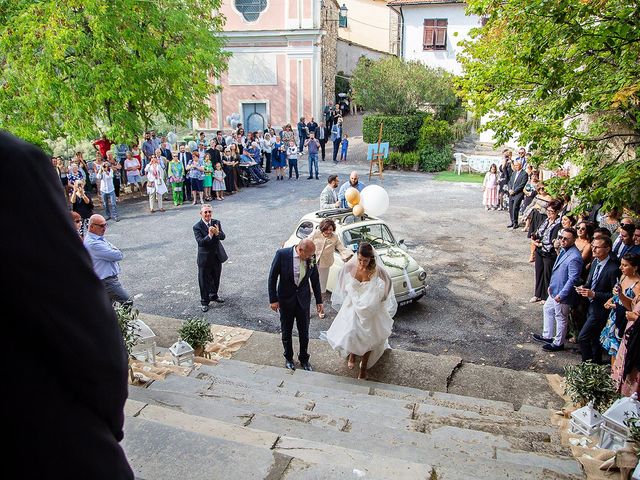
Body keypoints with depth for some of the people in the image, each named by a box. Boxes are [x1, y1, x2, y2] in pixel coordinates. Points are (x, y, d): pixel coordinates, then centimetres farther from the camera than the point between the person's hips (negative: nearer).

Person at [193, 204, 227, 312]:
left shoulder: (216, 222, -1)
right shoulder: (197, 227, -15)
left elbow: (223, 237, -8)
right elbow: (200, 242, -25)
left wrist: (217, 233, -29)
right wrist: (209, 235, -39)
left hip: (217, 256, 5)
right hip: (205, 258, -5)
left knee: (216, 279, 21)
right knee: (204, 281, 6)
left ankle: (213, 295, 43)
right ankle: (204, 302, 21)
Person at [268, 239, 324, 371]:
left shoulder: (311, 257, -12)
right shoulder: (282, 254, -21)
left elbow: (315, 279, 1)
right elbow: (272, 277, -11)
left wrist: (319, 301, 5)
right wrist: (273, 299, -10)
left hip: (303, 299, 2)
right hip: (286, 299, -2)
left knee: (304, 332, 11)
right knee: (286, 331, 15)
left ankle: (304, 359, 32)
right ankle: (288, 358, 36)